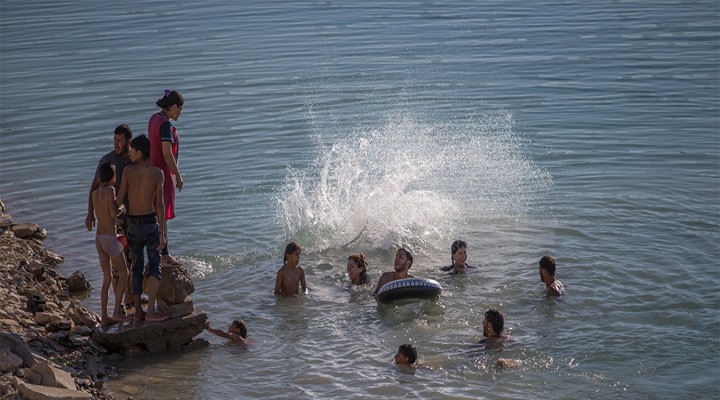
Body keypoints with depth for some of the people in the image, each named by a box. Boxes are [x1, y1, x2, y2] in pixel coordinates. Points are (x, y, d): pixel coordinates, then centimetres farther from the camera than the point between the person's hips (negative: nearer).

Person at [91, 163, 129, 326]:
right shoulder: (110, 190, -12)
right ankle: (117, 311, 0)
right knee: (123, 273, 8)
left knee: (107, 278, 13)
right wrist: (122, 207, 0)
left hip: (99, 239, 7)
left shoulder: (94, 194, 10)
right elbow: (114, 213, -20)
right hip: (111, 239, -7)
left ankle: (104, 317, 11)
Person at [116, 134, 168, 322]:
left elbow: (120, 199, -6)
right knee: (155, 266, 3)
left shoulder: (128, 170, -8)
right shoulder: (157, 173, -9)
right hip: (151, 223, -2)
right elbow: (159, 204, -13)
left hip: (133, 224, 2)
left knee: (137, 268, 13)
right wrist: (162, 233, -10)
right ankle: (150, 311, -8)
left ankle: (138, 312, 14)